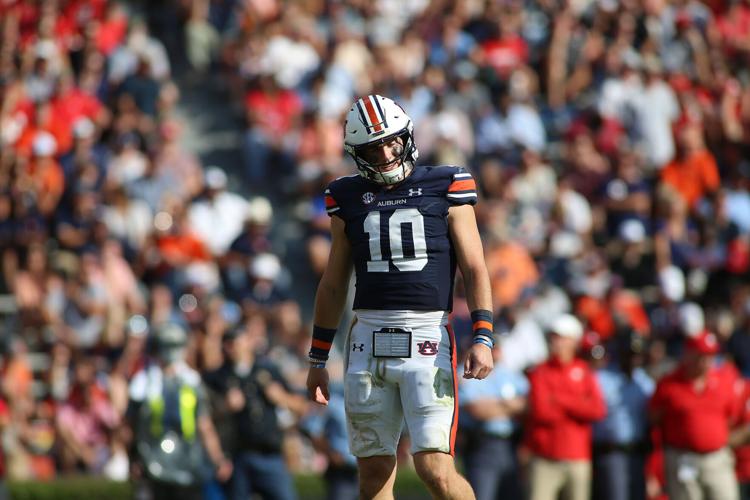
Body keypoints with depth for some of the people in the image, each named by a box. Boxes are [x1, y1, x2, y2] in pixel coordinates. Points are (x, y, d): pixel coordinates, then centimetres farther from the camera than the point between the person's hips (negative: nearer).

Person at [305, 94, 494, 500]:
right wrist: (318, 358, 19)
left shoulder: (444, 189, 3)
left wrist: (482, 338, -10)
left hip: (427, 339, -3)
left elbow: (474, 269, 2)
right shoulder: (349, 199, 11)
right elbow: (333, 285, 19)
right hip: (369, 339, 3)